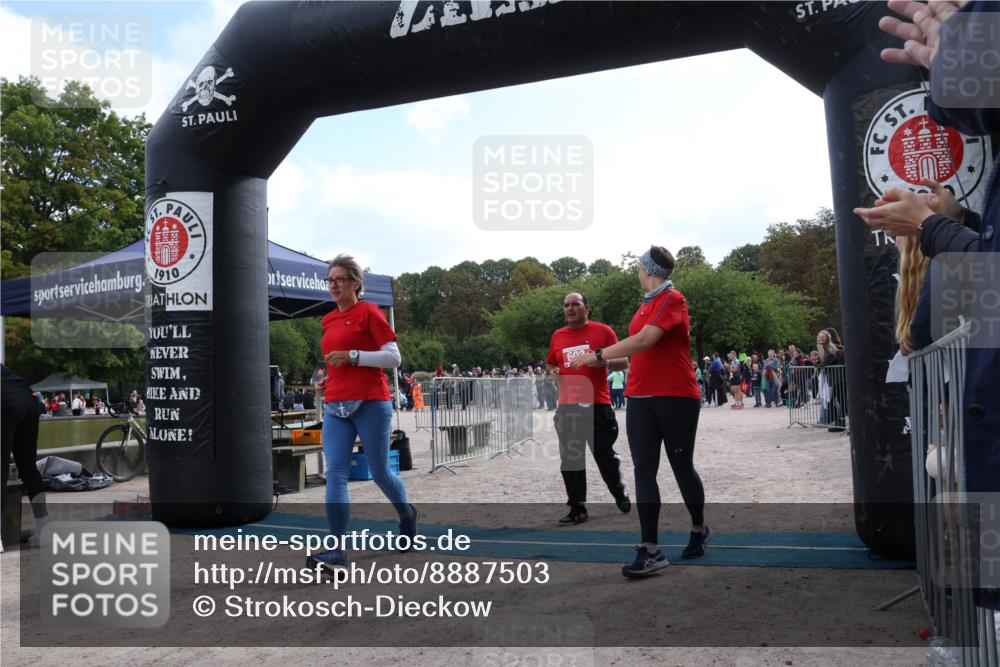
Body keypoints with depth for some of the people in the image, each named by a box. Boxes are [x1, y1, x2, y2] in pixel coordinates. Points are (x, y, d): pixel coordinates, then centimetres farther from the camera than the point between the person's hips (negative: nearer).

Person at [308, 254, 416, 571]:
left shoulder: (369, 312, -3)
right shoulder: (328, 320, 16)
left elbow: (393, 357, -8)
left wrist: (352, 356, -15)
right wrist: (328, 379, 11)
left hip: (370, 403, -6)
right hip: (335, 405, 6)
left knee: (380, 472, 6)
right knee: (335, 475, -6)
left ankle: (407, 514, 36)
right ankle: (337, 551, -5)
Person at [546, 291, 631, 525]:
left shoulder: (603, 331, -1)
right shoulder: (557, 336, 10)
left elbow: (623, 363, 1)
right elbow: (550, 364, 24)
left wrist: (604, 361, -18)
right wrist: (554, 371, 2)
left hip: (598, 406, -3)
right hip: (567, 408, 4)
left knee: (605, 456, 4)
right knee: (570, 460, 3)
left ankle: (620, 494, 30)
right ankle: (577, 508, 13)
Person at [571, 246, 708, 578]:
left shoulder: (673, 299, -11)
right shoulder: (645, 305, 15)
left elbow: (645, 340, -23)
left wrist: (597, 355, -19)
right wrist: (606, 363, 21)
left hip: (677, 398, -7)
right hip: (640, 398, 7)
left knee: (682, 468, 8)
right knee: (643, 471, -2)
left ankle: (699, 530, 32)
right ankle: (650, 550, 0)